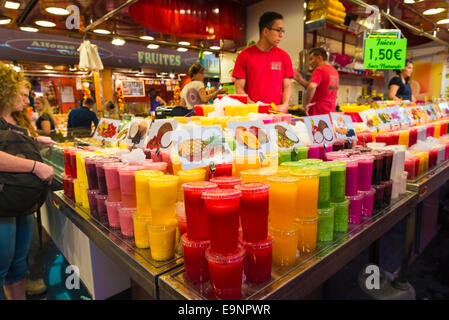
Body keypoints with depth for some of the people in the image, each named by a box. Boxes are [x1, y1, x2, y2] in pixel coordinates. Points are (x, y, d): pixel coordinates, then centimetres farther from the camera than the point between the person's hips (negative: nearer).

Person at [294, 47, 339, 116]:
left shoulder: (319, 70, -9)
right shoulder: (334, 71, 19)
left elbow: (312, 87, -27)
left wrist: (306, 103, -15)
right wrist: (300, 79, 15)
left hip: (318, 113, -8)